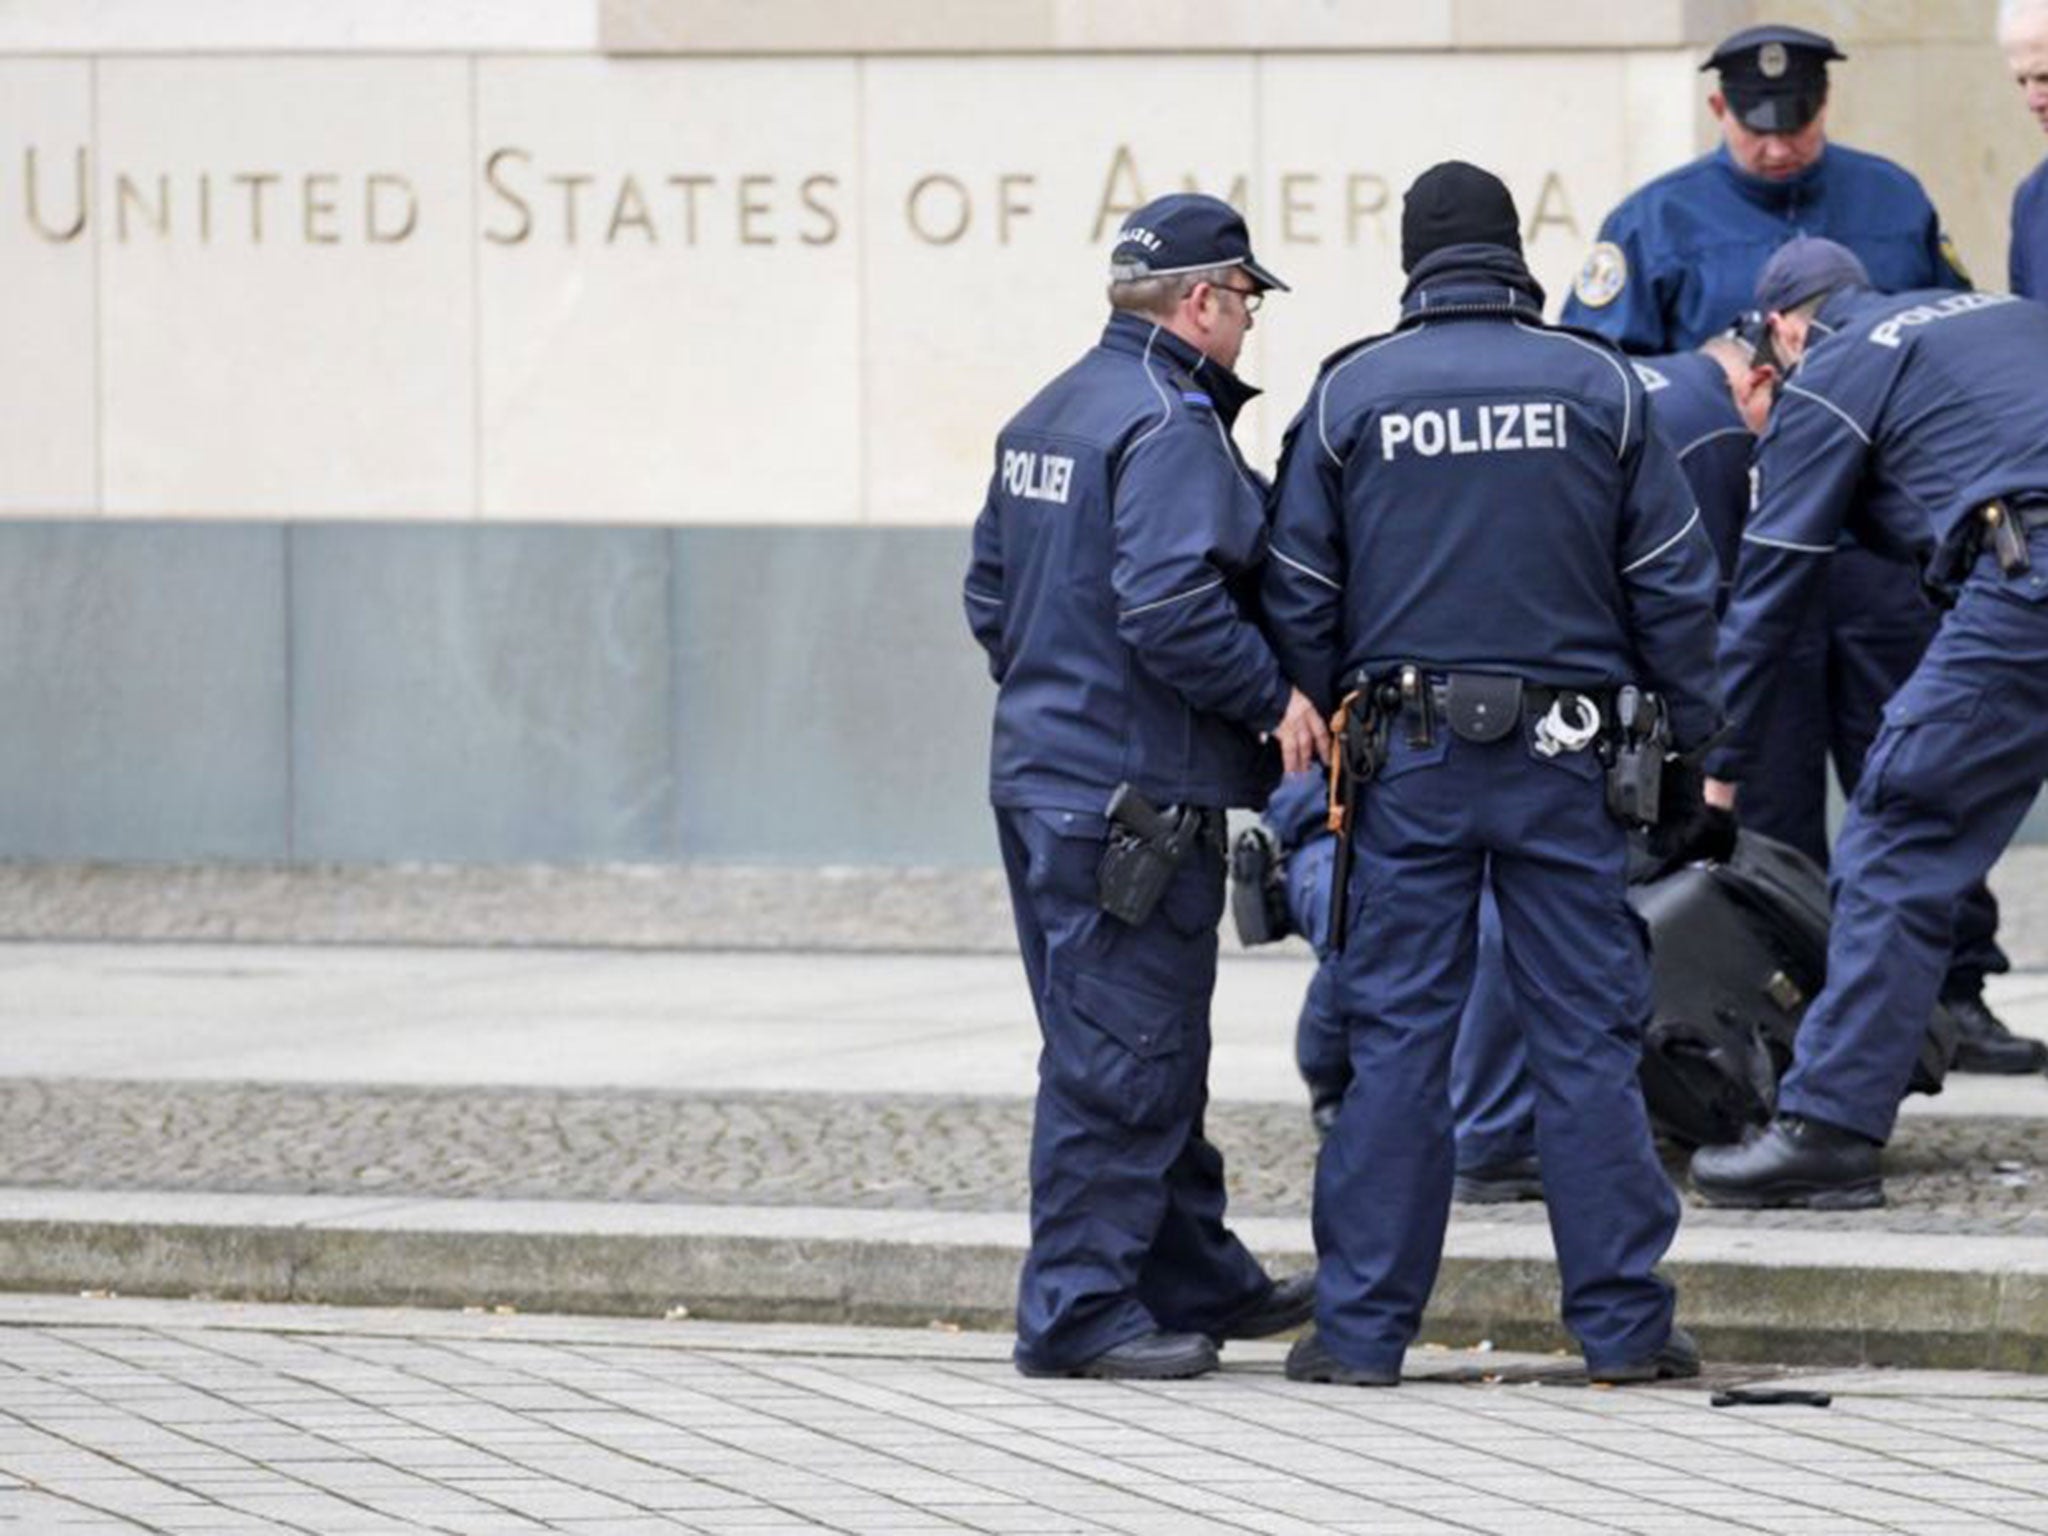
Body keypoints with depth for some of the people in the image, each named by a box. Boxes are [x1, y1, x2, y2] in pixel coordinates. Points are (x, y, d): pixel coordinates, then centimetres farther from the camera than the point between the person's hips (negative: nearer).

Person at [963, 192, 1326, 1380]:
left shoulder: (1044, 420, 15)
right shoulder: (1170, 426, -16)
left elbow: (991, 592, 21)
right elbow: (1171, 608, -25)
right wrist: (1278, 700, -15)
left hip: (1042, 773, 10)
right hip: (1135, 792, -10)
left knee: (1151, 1051, 17)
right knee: (1121, 1054, -6)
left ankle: (1195, 1279, 26)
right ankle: (1080, 1311, -4)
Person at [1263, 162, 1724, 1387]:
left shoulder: (1350, 393, 1)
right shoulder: (1599, 386, 1)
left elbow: (1302, 596, 5)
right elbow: (1674, 585, 3)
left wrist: (1324, 716, 18)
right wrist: (1697, 738, 10)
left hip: (1411, 759, 0)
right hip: (1564, 755, 0)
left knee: (1396, 1036, 3)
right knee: (1590, 1034, 3)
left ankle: (1363, 1324, 3)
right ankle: (1625, 1321, 4)